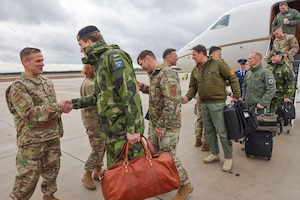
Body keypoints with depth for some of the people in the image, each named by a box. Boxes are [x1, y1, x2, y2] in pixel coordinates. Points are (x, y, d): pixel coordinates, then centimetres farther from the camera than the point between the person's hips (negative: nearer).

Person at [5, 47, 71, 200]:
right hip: (32, 141, -6)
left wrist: (59, 129, 18)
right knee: (28, 177, 5)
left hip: (53, 137, 7)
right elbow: (29, 114, -23)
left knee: (52, 170, 18)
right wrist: (58, 107, -27)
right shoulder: (18, 87, -13)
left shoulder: (47, 82, 9)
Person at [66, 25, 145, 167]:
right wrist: (75, 103, 20)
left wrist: (133, 129, -26)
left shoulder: (113, 55, -12)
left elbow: (130, 92, -23)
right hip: (112, 131, 10)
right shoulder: (100, 63, 19)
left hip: (126, 131, -10)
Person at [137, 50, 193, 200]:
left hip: (168, 124, -9)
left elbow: (171, 103, -25)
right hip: (154, 123, 9)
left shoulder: (167, 74, -19)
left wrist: (162, 126, -22)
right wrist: (142, 87, 11)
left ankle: (185, 184, 22)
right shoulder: (154, 75, 12)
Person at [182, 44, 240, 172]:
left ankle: (228, 158, 17)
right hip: (204, 104, 7)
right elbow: (193, 87, 12)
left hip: (217, 103, -6)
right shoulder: (195, 70, 10)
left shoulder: (218, 63, -7)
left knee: (222, 131, -1)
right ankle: (214, 154, 32)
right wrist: (187, 96, -7)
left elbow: (232, 78, -4)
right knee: (208, 130, 15)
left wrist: (236, 95, -5)